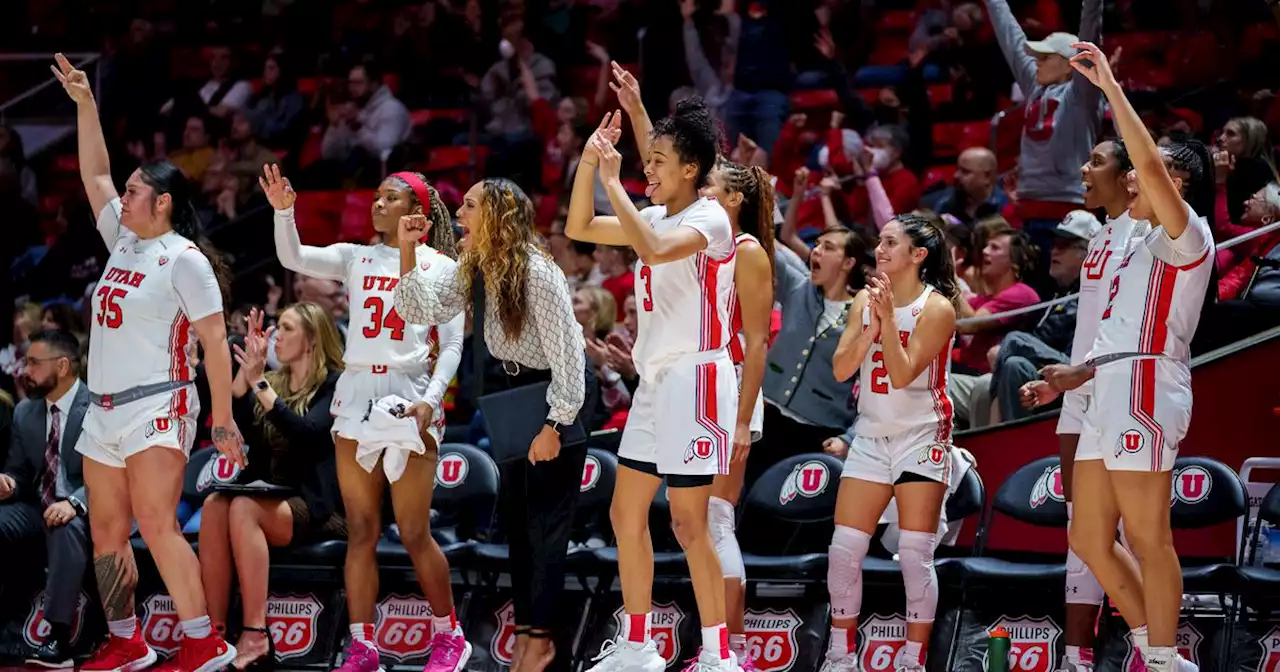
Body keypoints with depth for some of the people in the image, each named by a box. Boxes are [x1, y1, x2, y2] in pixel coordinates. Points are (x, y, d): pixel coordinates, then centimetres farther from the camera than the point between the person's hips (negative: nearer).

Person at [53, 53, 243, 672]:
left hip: (157, 407, -9)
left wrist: (223, 418, -16)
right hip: (104, 410, 9)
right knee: (106, 533, 9)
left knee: (157, 526, -19)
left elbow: (215, 342, -12)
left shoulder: (185, 259, -10)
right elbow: (95, 173, 19)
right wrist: (85, 104, 11)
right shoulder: (122, 239, 12)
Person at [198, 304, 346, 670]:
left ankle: (255, 637, -38)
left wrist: (259, 384, -19)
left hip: (313, 506, -5)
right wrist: (247, 370, -1)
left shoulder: (333, 384, -1)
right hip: (267, 495, 5)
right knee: (214, 506, -27)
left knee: (242, 509, -34)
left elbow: (306, 432, -18)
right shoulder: (273, 381, 18)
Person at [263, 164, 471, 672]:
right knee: (361, 531, 3)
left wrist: (431, 400, -13)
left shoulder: (441, 267, 2)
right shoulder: (355, 258, 12)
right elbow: (293, 258, -2)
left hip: (408, 396, -4)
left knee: (414, 533, -4)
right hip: (356, 395, 4)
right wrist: (283, 212, -18)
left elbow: (452, 344, -1)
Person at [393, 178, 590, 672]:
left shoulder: (536, 273, -26)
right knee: (515, 509, 11)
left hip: (560, 392, -8)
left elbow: (566, 352, -25)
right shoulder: (473, 271, -1)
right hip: (515, 389, 8)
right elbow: (423, 309, -5)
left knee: (546, 515, -3)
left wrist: (555, 426, -24)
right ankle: (526, 624, 20)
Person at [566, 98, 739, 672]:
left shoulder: (709, 220, -13)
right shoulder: (654, 217, 12)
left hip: (696, 380, -9)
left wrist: (612, 183, -25)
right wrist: (589, 161, 4)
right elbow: (579, 228, 16)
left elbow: (655, 249, -33)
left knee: (688, 523, -9)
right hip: (656, 382, 9)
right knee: (626, 512, 12)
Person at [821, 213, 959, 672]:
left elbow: (902, 374, -18)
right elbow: (841, 368, -3)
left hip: (921, 439, -5)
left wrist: (888, 316, -23)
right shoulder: (866, 299, 6)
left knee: (915, 556, -6)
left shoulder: (936, 307, -10)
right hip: (871, 438, 5)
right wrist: (871, 326, -16)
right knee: (844, 550, 1)